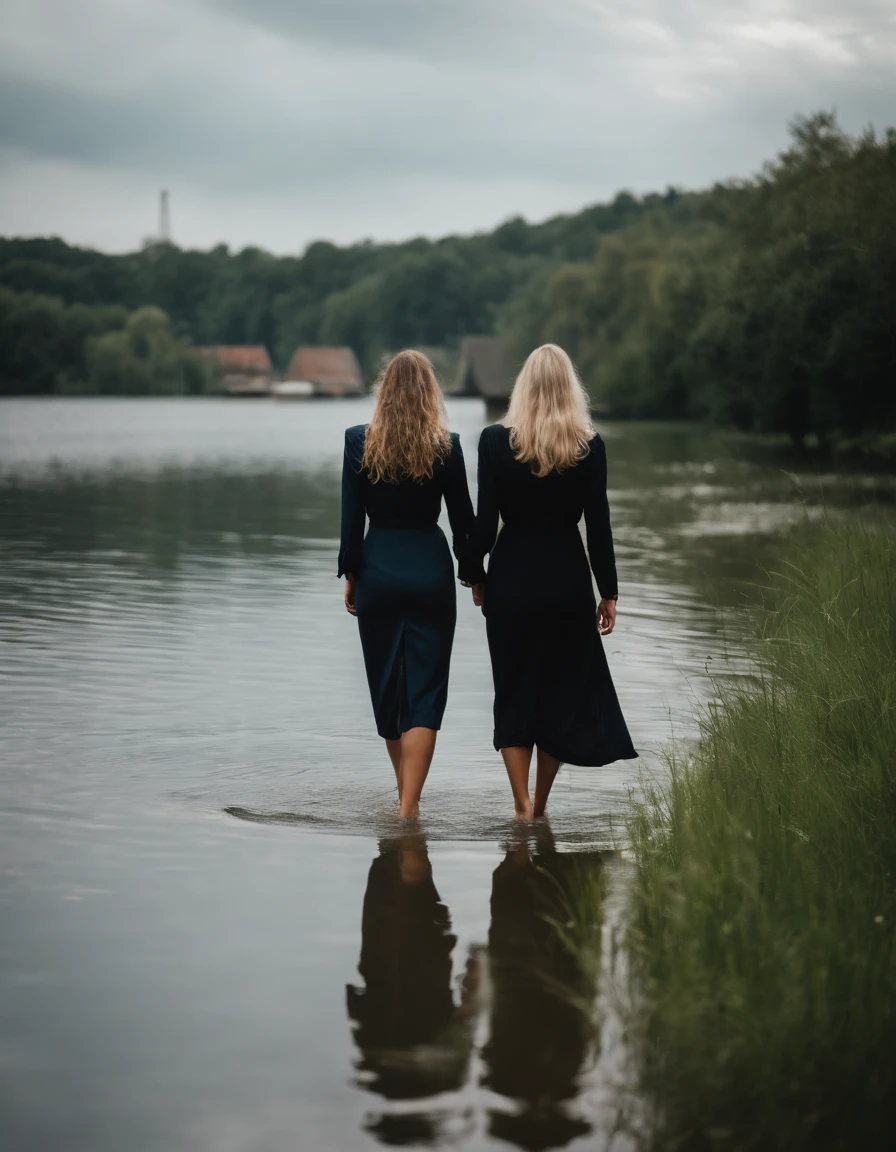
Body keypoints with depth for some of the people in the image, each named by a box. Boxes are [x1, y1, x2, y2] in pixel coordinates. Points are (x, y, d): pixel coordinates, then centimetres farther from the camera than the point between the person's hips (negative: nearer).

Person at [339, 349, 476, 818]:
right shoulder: (445, 445, -6)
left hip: (377, 570, 1)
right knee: (426, 692, 0)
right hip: (430, 571, -1)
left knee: (387, 689, 16)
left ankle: (406, 796, 29)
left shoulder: (359, 441, -5)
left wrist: (350, 574, 8)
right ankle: (409, 806, -10)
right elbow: (463, 517, 0)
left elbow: (351, 517, -3)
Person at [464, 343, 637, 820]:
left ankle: (521, 803, 3)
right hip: (568, 576, 0)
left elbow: (485, 520, -7)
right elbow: (598, 525, -4)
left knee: (514, 690, 10)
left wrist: (476, 576, 7)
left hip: (511, 576, 0)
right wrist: (608, 593, 3)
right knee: (564, 688, 12)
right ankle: (540, 805, 15)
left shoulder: (495, 440, -7)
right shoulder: (589, 446, -6)